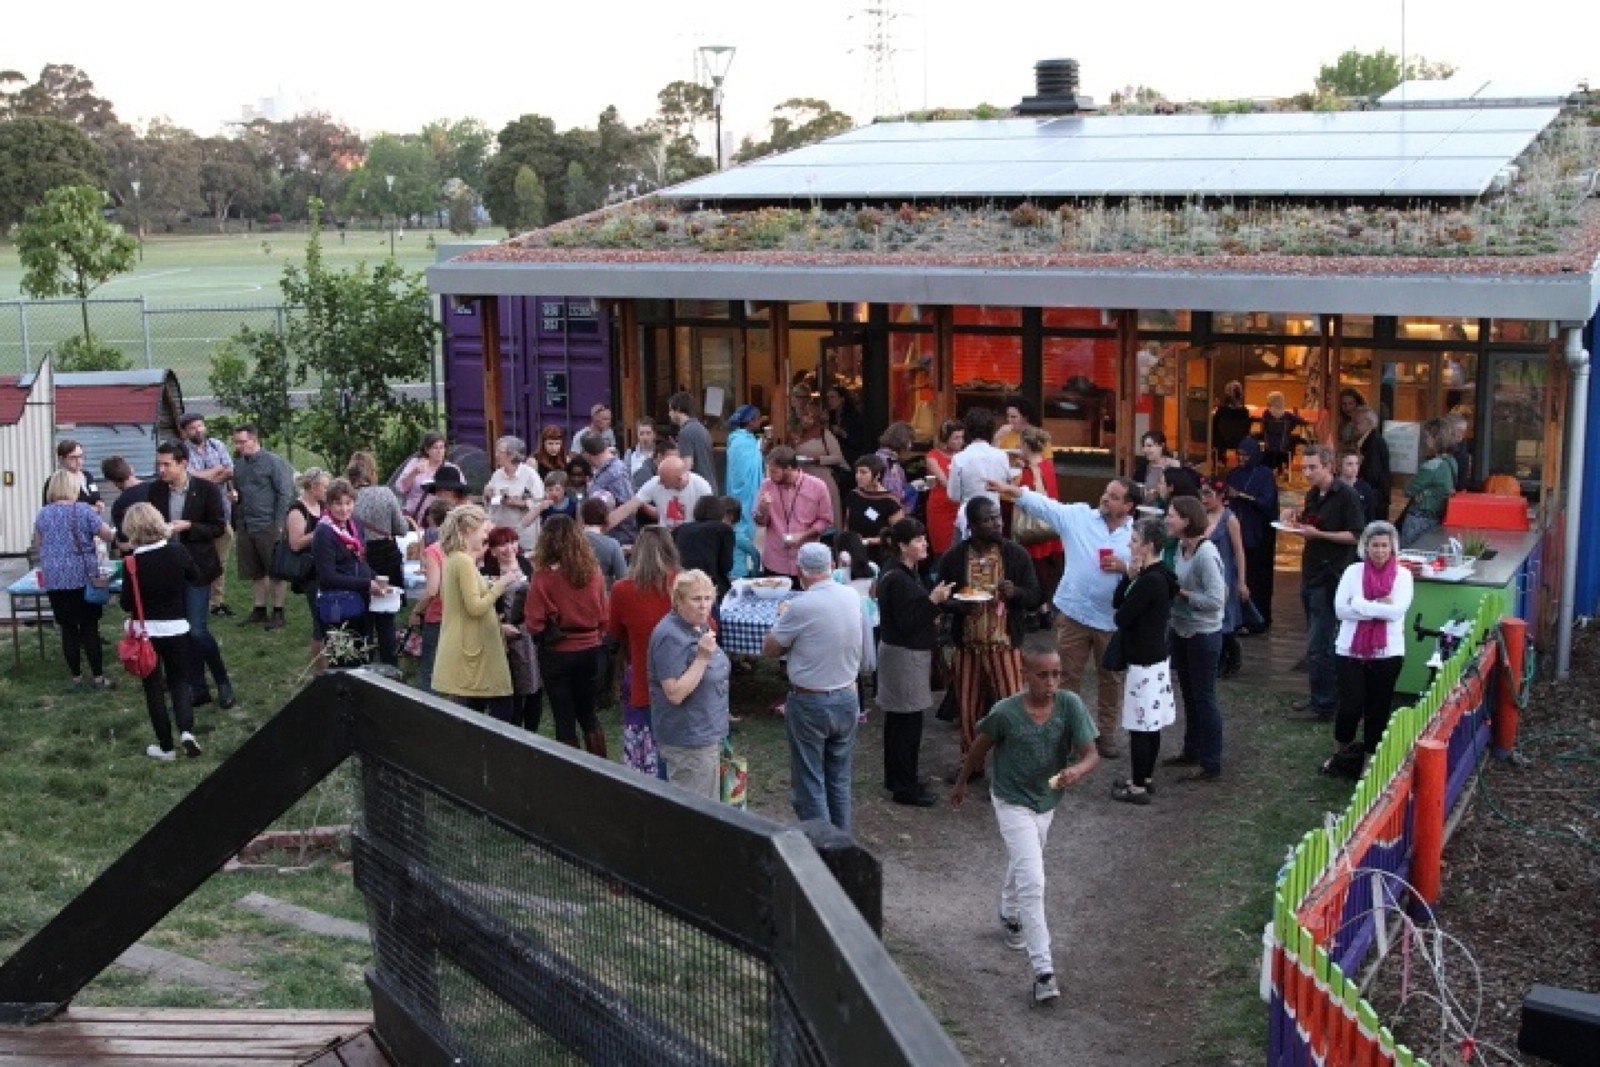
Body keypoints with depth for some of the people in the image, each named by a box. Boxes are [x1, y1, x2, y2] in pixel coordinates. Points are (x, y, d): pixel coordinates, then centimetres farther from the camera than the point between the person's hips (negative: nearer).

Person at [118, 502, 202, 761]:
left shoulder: (133, 562, -15)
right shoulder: (177, 551, -7)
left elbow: (127, 605, -10)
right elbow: (195, 577, 12)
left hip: (147, 632, -2)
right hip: (177, 628, 2)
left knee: (154, 688, 10)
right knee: (180, 682, 16)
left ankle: (166, 747, 12)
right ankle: (186, 730, -7)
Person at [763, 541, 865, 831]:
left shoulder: (801, 607, -21)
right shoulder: (852, 597, -2)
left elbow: (770, 648, -8)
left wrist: (783, 617, 6)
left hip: (810, 703, -6)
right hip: (847, 699, 6)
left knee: (810, 785, 4)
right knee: (840, 780, 17)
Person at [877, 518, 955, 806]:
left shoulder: (902, 572, 10)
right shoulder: (898, 579, -22)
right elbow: (906, 622, -24)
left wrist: (931, 609, 10)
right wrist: (933, 601, -24)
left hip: (906, 652, 11)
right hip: (905, 655, -11)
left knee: (898, 718, 17)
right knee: (909, 720, -5)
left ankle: (896, 777, 27)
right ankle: (905, 786, 2)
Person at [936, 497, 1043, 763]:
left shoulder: (1016, 554, -3)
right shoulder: (953, 557, -2)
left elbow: (1035, 597, -1)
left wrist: (1015, 592, -23)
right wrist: (956, 605, -16)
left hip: (1005, 645, -1)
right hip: (967, 645, 1)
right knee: (968, 708, 10)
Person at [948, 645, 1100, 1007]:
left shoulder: (1070, 705, -19)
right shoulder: (1005, 713, -24)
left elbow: (1091, 754, -19)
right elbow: (980, 747, -6)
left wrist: (1077, 770, -41)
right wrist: (961, 783, 7)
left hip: (1047, 801, 4)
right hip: (1012, 803, -4)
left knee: (1021, 866, 29)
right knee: (1032, 882, -14)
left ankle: (1009, 916, 59)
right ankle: (1043, 970, -12)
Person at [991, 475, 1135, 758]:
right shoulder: (1079, 516, -2)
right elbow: (1044, 504, -10)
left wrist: (1126, 567, -23)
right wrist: (1011, 489, -23)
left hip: (1112, 618, 0)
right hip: (1073, 612, 0)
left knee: (1111, 679, 13)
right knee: (1068, 677, 10)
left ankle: (1106, 733, 30)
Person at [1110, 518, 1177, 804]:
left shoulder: (1149, 581, -22)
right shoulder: (1158, 576, 9)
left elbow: (1121, 617, -19)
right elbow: (1116, 603, 9)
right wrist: (1129, 576, -6)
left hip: (1143, 663, -10)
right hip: (1156, 658, 10)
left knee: (1140, 727, -2)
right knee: (1151, 725, 17)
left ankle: (1138, 787, 5)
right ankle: (1144, 777, 27)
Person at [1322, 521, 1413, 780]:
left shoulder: (1403, 575, -2)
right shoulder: (1353, 571, 0)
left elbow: (1396, 611, -15)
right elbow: (1340, 609, -9)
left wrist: (1361, 605, -14)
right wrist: (1378, 607, -15)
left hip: (1388, 652, 0)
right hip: (1351, 650, 0)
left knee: (1378, 710, 8)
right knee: (1350, 707, -4)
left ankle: (1369, 762, 21)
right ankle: (1339, 754, 21)